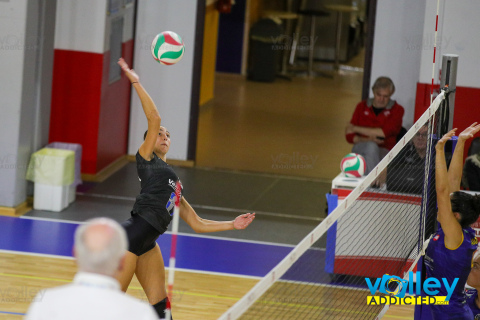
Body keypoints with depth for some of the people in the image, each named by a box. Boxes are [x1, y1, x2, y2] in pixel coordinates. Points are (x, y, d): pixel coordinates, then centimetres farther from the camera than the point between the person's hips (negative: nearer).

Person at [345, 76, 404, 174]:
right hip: (360, 150, 1)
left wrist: (356, 128, -2)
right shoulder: (362, 107, 15)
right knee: (371, 146, -35)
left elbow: (384, 133, -9)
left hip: (384, 152, -1)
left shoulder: (397, 110, 6)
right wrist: (367, 140, -13)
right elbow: (350, 136, 9)